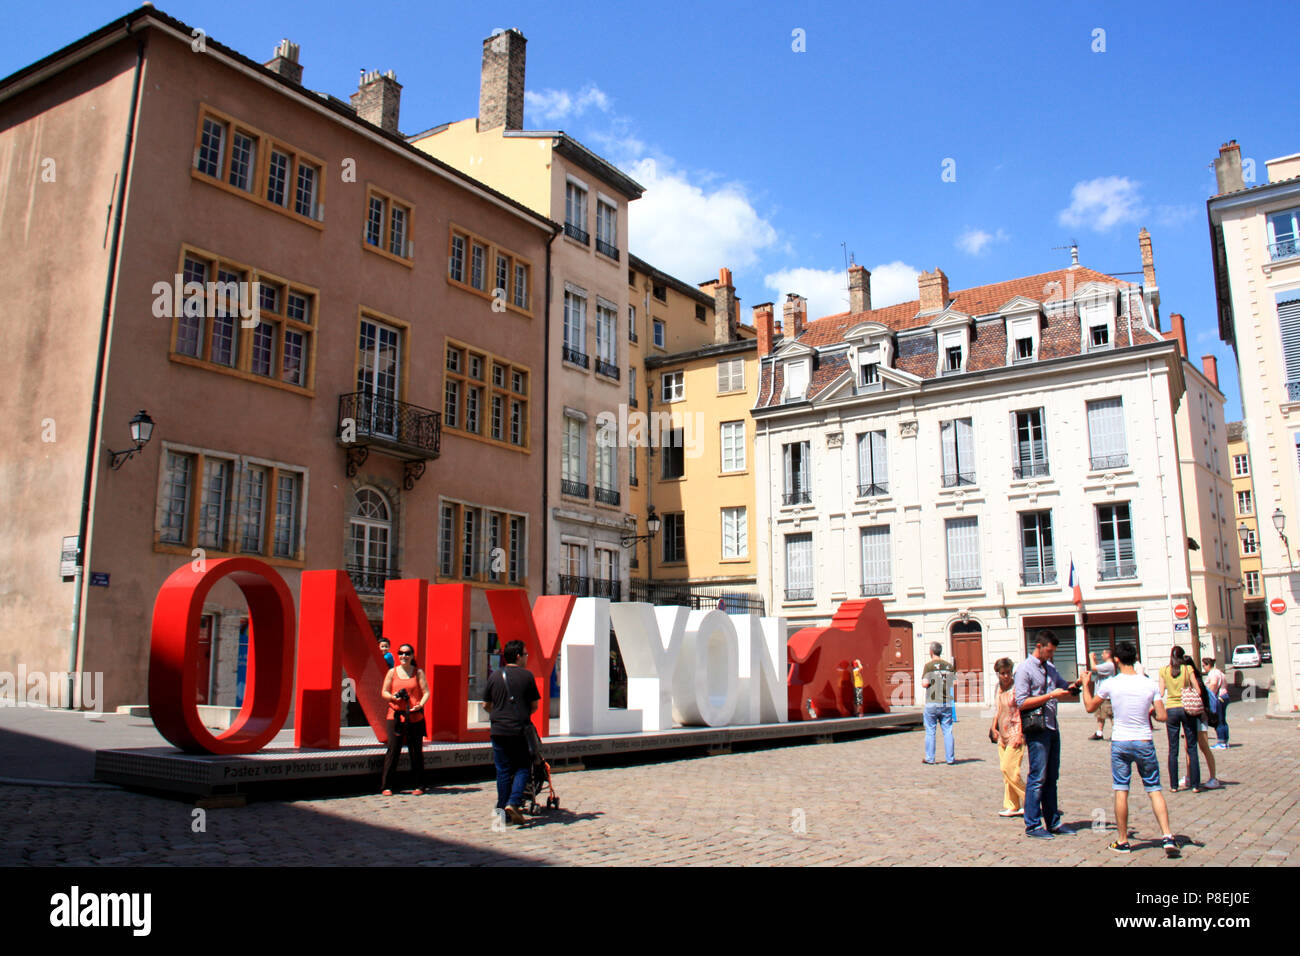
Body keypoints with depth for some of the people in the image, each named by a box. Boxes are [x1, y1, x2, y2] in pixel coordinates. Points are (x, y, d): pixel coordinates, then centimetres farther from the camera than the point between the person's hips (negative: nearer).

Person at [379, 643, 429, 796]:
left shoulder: (418, 672, 7)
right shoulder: (392, 672, 10)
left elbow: (426, 692, 3)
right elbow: (384, 692, 11)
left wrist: (420, 704, -15)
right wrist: (393, 697, -10)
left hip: (415, 717, 0)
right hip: (395, 716, 0)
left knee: (416, 751, 2)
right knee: (393, 750, -4)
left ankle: (419, 786, 11)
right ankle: (386, 786, 3)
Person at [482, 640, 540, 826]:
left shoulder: (495, 676, 7)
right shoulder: (527, 675, -2)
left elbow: (486, 704, 12)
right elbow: (534, 705, 2)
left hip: (498, 730, 3)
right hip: (520, 730, -3)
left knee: (502, 770, 9)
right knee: (522, 768, 7)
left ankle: (503, 809, 11)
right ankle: (513, 802, -10)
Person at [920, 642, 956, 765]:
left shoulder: (929, 665, -6)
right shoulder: (949, 666, 7)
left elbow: (925, 684, -13)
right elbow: (955, 684, 3)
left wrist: (922, 680, 7)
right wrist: (955, 700, 15)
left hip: (932, 703, -3)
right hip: (947, 703, 3)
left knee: (930, 732, 3)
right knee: (948, 731, 6)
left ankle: (930, 758, 6)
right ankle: (950, 758, 6)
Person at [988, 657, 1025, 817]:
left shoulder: (1017, 687, -11)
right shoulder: (999, 687, 11)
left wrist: (1020, 734, -17)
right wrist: (993, 728, 17)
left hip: (1015, 734, -7)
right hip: (1002, 735, 7)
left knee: (1008, 768, -12)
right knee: (1005, 770, 7)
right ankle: (1012, 807, 13)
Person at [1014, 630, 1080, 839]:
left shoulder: (1050, 668, 15)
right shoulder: (1025, 669, -8)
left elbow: (1064, 688, 28)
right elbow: (1022, 702, -15)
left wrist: (1073, 687, 6)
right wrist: (1050, 695, -17)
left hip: (1053, 728, 8)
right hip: (1037, 729, -8)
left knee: (1051, 778, 13)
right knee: (1038, 778, -5)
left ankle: (1053, 822, 21)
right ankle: (1032, 825, 1)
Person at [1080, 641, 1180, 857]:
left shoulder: (1109, 684, -7)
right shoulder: (1150, 684, -5)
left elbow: (1090, 707, 6)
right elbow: (1162, 716, -5)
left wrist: (1086, 685, 20)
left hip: (1120, 743, -1)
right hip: (1145, 743, 1)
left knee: (1121, 791, 5)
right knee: (1154, 790, 9)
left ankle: (1122, 841, 11)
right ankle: (1167, 837, 1)